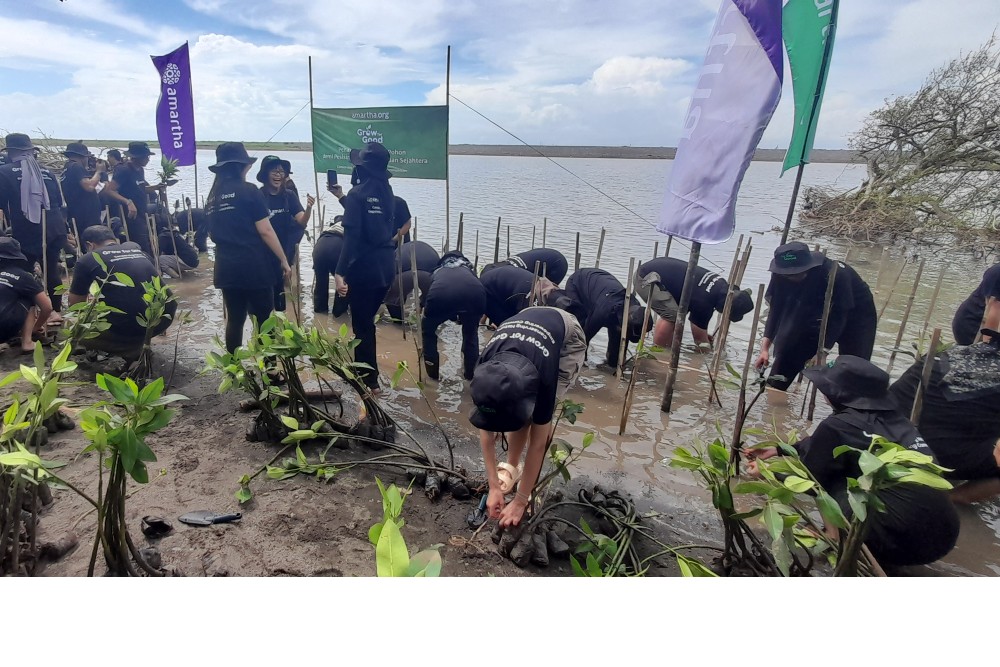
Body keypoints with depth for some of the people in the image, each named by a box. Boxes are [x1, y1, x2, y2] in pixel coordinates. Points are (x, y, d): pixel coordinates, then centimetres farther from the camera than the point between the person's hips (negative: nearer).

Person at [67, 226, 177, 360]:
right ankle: (142, 341, 23)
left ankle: (132, 350, 4)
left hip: (128, 328, -5)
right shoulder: (135, 247, 18)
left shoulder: (88, 259, 7)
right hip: (166, 316, 5)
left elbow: (75, 305, 18)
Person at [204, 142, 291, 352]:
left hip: (226, 268, 6)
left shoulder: (211, 197, 12)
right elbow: (265, 231, -12)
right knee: (264, 319, 3)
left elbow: (215, 234, 21)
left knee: (234, 319, 13)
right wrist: (284, 260, -6)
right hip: (254, 266, -6)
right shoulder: (249, 191, -8)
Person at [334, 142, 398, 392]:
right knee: (367, 320, 22)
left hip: (363, 268, -7)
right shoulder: (387, 192, 9)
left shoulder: (358, 192, -11)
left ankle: (370, 379, 12)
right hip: (385, 267, 7)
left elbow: (352, 235, -20)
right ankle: (365, 368, 35)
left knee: (362, 324, 5)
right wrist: (343, 198, 33)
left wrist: (340, 271, -22)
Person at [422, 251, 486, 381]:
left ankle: (433, 374, 33)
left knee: (428, 330, 31)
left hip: (441, 295, -1)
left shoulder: (436, 272, 43)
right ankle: (471, 373, 37)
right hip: (475, 293, 1)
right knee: (471, 331, 34)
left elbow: (425, 303, 52)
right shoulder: (468, 269, 44)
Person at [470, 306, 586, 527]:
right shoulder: (485, 372, -31)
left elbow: (538, 442, -30)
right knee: (519, 414, -11)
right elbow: (486, 429, -18)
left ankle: (530, 486, 0)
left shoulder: (543, 376, -42)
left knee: (541, 417, -17)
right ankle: (511, 466, 12)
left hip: (568, 339, -3)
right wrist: (494, 486, -17)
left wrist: (520, 501, -23)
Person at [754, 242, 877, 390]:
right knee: (789, 347, -5)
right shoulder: (781, 275, -23)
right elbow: (776, 310, -17)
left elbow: (839, 318, -31)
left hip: (856, 315, -4)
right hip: (820, 316, 4)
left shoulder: (835, 274, -37)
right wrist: (765, 347, -24)